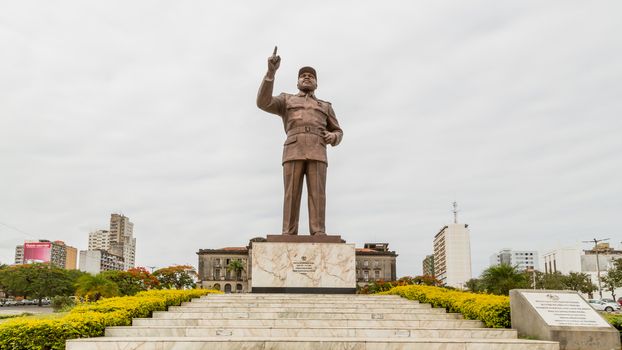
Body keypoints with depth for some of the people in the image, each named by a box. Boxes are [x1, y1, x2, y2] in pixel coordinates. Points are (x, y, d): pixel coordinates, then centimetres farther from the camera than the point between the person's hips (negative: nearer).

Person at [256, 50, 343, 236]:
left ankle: (319, 237, -19)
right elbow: (263, 102, 4)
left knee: (317, 193, -13)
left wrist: (333, 137, 1)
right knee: (292, 193, -12)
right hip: (294, 152, -1)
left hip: (317, 153, 1)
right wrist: (271, 71, -4)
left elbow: (338, 133, 29)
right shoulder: (287, 100, 24)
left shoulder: (325, 107, 30)